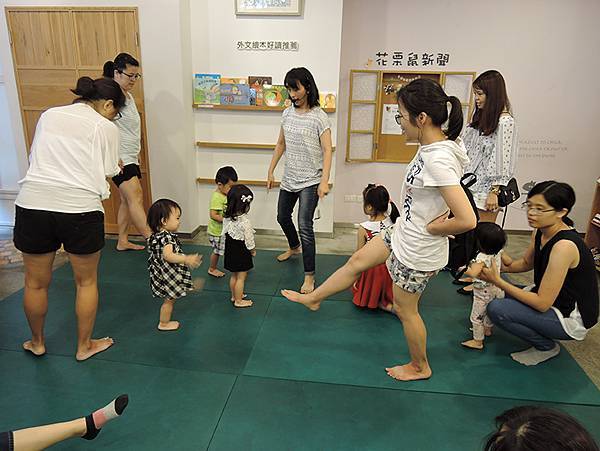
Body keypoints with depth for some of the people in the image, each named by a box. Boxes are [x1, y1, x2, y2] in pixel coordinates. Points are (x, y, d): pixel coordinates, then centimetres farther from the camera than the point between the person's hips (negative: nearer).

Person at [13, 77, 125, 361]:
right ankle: (84, 346, 29)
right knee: (86, 281, 15)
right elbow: (107, 174, 1)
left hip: (32, 203, 4)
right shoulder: (105, 127, 1)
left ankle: (37, 343, 40)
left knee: (36, 283, 19)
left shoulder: (49, 115, 14)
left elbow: (34, 157, 18)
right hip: (80, 209, -4)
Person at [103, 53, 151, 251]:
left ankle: (123, 241, 21)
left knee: (127, 199, 12)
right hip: (119, 159, -10)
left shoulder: (128, 96, 16)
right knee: (135, 197, -13)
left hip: (131, 157, 10)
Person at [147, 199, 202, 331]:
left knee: (169, 298, 22)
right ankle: (164, 324, 24)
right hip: (167, 276, -9)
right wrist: (186, 259, -55)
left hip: (163, 274, 9)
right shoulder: (167, 237, -30)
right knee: (169, 300, 8)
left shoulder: (157, 235, 3)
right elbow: (167, 255, -45)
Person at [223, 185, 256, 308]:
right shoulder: (245, 221, -26)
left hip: (230, 249, 7)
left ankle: (234, 295, 39)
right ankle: (238, 301, 19)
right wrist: (253, 250, -2)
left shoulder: (227, 218, -6)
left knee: (234, 276, 23)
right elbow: (249, 239, -19)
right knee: (241, 278, 8)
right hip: (242, 251, -7)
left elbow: (225, 233, 5)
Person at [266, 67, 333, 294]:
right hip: (289, 178, 7)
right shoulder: (287, 113, 7)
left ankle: (309, 276, -4)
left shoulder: (318, 116, -12)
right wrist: (271, 171, 14)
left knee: (304, 225, -14)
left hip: (310, 181, -7)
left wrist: (324, 180, -25)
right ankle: (294, 247, 51)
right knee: (282, 217, 21)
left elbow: (327, 150, -16)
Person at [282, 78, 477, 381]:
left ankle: (420, 367, 40)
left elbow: (467, 220, -37)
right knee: (357, 261, 20)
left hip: (417, 251, -9)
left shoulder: (438, 160, -32)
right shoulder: (433, 147, -3)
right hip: (402, 234, 9)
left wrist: (431, 228, -19)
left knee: (404, 309, 13)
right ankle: (313, 298, 42)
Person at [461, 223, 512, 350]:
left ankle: (478, 341, 16)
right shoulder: (499, 252, -10)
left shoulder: (482, 257, -34)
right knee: (489, 311, 30)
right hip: (496, 288, 8)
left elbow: (473, 273, -47)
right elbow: (509, 262, 7)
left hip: (483, 292, -8)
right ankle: (487, 329, 51)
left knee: (476, 317, 6)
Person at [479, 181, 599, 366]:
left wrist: (497, 281, -24)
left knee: (497, 309, -22)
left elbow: (542, 303, -27)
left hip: (572, 318, -9)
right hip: (551, 300, 9)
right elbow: (526, 263, 15)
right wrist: (496, 267, -2)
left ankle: (547, 347, 1)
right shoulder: (540, 232, -5)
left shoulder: (564, 246, -30)